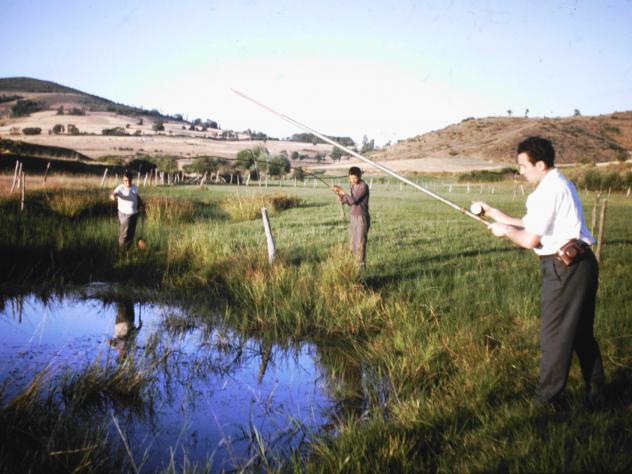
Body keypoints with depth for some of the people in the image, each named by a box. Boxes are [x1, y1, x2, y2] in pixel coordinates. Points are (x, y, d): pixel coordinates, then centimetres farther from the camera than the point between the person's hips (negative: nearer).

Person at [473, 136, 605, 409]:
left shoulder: (549, 190, -16)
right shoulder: (560, 184, 16)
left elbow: (529, 239, -17)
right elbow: (527, 225, 18)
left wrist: (505, 231, 1)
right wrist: (492, 212, 16)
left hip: (565, 267, -10)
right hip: (580, 264, 10)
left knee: (554, 334, 0)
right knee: (581, 332, 17)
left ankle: (547, 398, 10)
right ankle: (595, 394, 27)